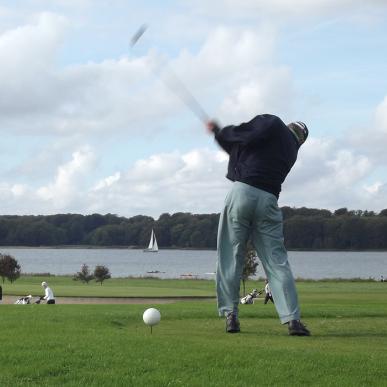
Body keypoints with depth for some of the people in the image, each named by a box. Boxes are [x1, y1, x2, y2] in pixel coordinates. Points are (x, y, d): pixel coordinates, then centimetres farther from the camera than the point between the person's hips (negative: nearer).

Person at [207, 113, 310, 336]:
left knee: (231, 256, 3)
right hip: (269, 200, 4)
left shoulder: (272, 123, 9)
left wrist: (220, 132, 10)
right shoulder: (292, 151, 25)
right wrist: (220, 133, 30)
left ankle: (230, 315, 2)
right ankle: (292, 318, -6)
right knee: (277, 261, 3)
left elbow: (243, 136, -9)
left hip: (243, 191, -4)